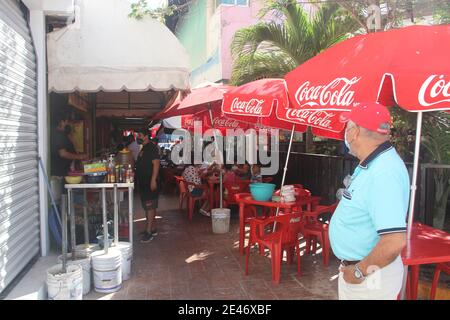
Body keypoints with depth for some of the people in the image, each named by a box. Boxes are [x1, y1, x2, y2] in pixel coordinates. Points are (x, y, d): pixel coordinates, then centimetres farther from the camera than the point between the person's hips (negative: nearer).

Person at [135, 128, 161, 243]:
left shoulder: (152, 147, -12)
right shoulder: (144, 148, 18)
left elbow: (156, 163, -20)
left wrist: (153, 180, -26)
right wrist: (138, 179, 22)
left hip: (150, 183, -10)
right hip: (143, 182, 10)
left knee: (150, 207, -8)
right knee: (148, 207, 14)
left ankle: (149, 232, -7)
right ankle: (153, 229, 22)